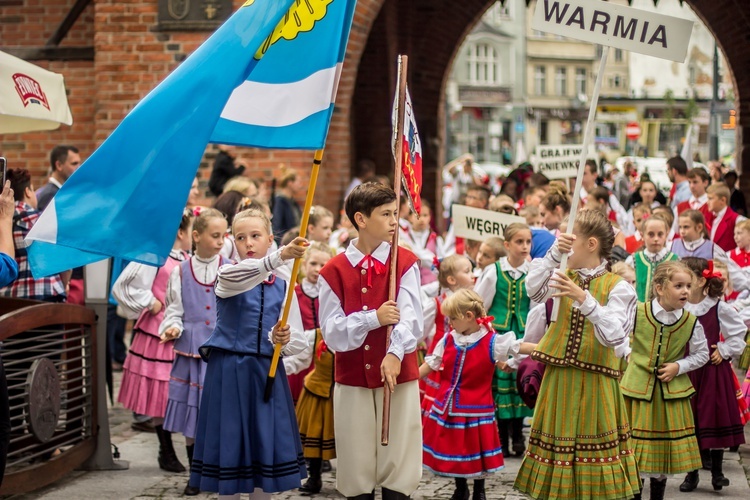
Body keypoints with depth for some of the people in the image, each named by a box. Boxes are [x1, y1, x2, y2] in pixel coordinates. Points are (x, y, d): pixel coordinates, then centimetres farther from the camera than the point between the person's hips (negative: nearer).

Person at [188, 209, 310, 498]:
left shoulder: (282, 286, 6)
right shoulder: (227, 275, -2)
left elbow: (299, 342, 5)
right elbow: (237, 277, -30)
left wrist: (282, 341, -20)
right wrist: (281, 256, -46)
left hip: (267, 373, 3)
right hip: (228, 372, -2)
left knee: (266, 447, 4)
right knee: (229, 443, 0)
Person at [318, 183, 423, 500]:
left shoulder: (405, 262, 0)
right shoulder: (333, 271, 1)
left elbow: (410, 317, -14)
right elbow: (332, 332, -5)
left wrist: (395, 353, -32)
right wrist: (374, 318, -20)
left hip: (399, 377, -1)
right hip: (351, 381, 1)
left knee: (397, 471, 0)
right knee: (357, 473, 6)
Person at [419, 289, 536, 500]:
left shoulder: (491, 342, -10)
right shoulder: (448, 340, 3)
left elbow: (520, 347, -15)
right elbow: (429, 365, 10)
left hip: (475, 410, -4)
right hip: (447, 408, 4)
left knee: (476, 453, 5)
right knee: (452, 450, 12)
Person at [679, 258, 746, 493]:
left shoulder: (719, 308, -8)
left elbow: (739, 332, 3)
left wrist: (724, 351, -4)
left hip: (713, 372, -2)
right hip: (685, 371, 2)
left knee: (714, 419, 4)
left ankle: (717, 472, 20)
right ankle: (692, 474, 18)